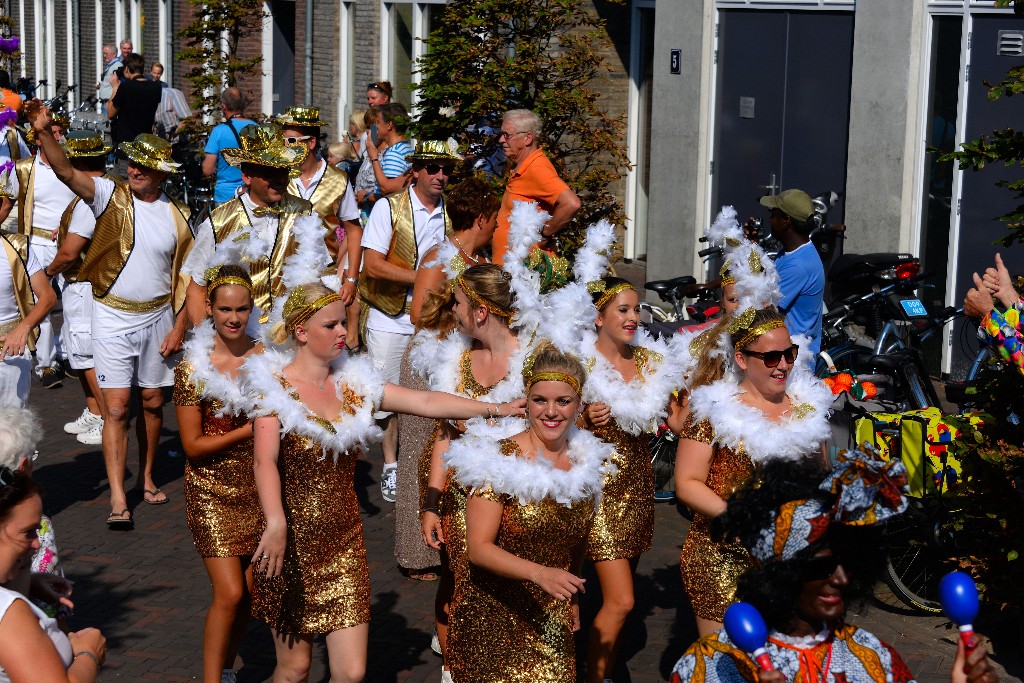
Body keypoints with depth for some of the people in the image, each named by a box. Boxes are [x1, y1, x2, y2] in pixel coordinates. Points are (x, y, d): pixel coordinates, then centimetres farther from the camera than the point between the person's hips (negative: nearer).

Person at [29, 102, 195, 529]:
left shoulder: (177, 217, 1)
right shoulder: (111, 196, -5)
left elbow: (186, 278, 4)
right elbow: (66, 172, -21)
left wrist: (179, 326, -1)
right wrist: (43, 132, -36)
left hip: (157, 318, 2)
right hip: (113, 319, -2)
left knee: (152, 402, 12)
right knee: (116, 407, -6)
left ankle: (146, 477, 31)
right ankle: (118, 498, -4)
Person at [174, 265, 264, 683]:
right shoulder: (193, 367, -11)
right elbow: (193, 446, -11)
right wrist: (248, 431, -18)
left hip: (259, 488, 4)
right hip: (213, 490, -4)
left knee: (251, 590, 11)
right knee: (229, 594, -11)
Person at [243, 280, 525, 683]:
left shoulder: (353, 383, 6)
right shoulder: (276, 385, -7)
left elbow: (425, 402, 0)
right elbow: (266, 461, -20)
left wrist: (496, 409, -8)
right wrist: (276, 524, -36)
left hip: (344, 541, 4)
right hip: (293, 541, -4)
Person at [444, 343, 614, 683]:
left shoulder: (589, 464, 3)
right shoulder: (500, 460, -13)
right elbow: (478, 547, -18)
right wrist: (539, 573, -31)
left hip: (552, 623, 4)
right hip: (491, 620, -4)